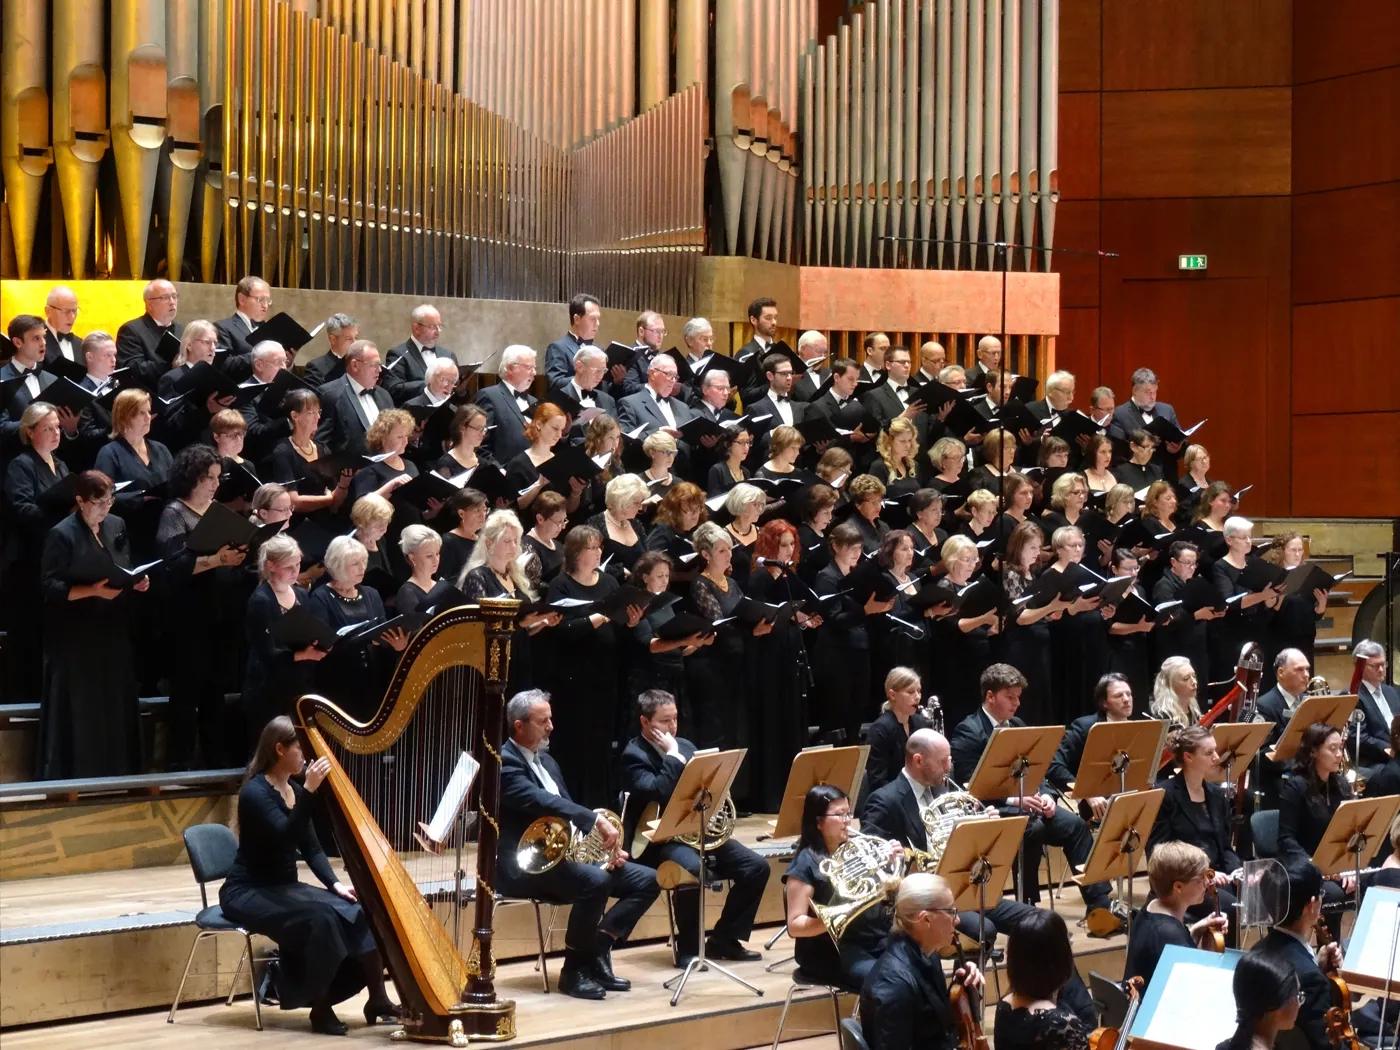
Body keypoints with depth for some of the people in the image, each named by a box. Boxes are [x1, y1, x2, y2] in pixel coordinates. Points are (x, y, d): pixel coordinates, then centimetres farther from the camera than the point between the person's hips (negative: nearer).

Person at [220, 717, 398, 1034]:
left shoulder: (294, 790, 8)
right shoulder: (255, 792, -18)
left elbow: (311, 848, 10)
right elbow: (286, 838, -32)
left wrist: (334, 883, -5)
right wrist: (309, 791, -39)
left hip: (284, 888, 8)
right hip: (247, 893, -8)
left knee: (357, 910, -11)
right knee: (318, 918, -31)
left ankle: (377, 999, -6)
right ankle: (320, 1010, -19)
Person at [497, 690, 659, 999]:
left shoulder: (546, 761, 19)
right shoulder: (504, 762, -11)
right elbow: (540, 801, -27)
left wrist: (607, 844, 2)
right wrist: (596, 819, -34)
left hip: (570, 851, 9)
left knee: (646, 880, -3)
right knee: (595, 881, -35)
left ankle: (597, 949, -6)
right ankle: (575, 970, -19)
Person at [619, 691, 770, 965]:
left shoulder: (685, 746, 14)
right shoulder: (634, 756, -9)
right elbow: (659, 794, -26)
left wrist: (712, 800, -4)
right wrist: (672, 755, -19)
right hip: (659, 838, -8)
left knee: (756, 866, -9)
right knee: (692, 869, -38)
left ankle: (723, 939, 2)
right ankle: (688, 947, -19)